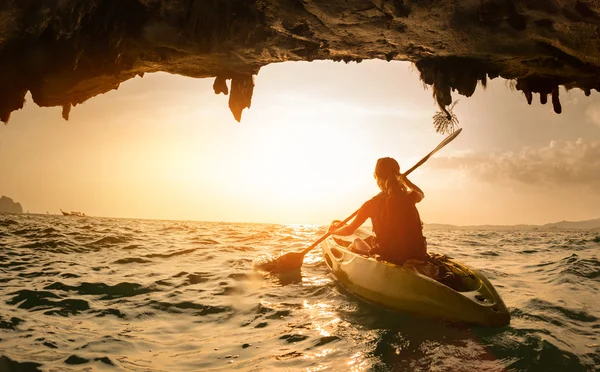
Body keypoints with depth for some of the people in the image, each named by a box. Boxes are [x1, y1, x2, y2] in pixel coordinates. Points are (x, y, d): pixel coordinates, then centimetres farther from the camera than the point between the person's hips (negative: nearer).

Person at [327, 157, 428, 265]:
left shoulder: (371, 205, -9)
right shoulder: (408, 198, -2)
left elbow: (349, 230, 4)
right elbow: (421, 194, 26)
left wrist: (333, 230, 25)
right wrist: (403, 178, 37)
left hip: (388, 259, -3)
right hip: (418, 258, 3)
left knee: (358, 242, 27)